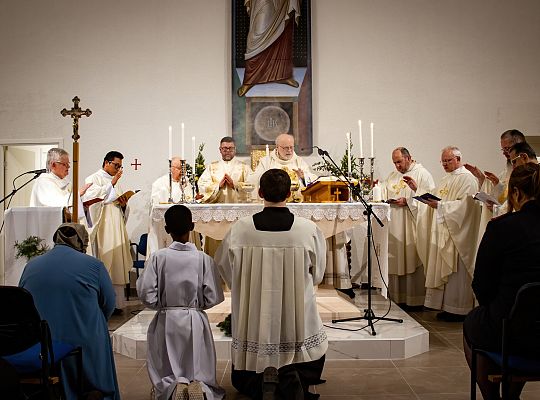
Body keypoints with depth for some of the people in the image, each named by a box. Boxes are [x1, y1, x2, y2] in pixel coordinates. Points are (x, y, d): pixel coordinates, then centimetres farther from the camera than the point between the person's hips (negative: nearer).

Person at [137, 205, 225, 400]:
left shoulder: (158, 257, -9)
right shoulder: (203, 259, -8)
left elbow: (147, 295, -11)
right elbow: (212, 298, -7)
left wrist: (163, 305, 9)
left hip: (166, 322, 0)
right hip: (195, 321, 0)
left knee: (164, 377, 16)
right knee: (202, 374, 14)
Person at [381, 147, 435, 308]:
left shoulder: (422, 174, 0)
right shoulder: (392, 176, 20)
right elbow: (383, 194, 19)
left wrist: (407, 201, -16)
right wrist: (387, 200, -3)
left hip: (412, 224, -6)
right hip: (394, 225, 6)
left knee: (412, 260, -5)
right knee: (395, 260, 5)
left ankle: (415, 299, 2)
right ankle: (398, 296, 13)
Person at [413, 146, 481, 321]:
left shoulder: (467, 178, -9)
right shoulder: (446, 179, 19)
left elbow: (464, 205, -20)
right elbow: (438, 200, 22)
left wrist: (440, 205, -25)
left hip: (457, 234, -9)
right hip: (443, 232, 9)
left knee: (456, 271, -4)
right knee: (443, 270, 9)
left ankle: (458, 309, 5)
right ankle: (446, 306, 17)